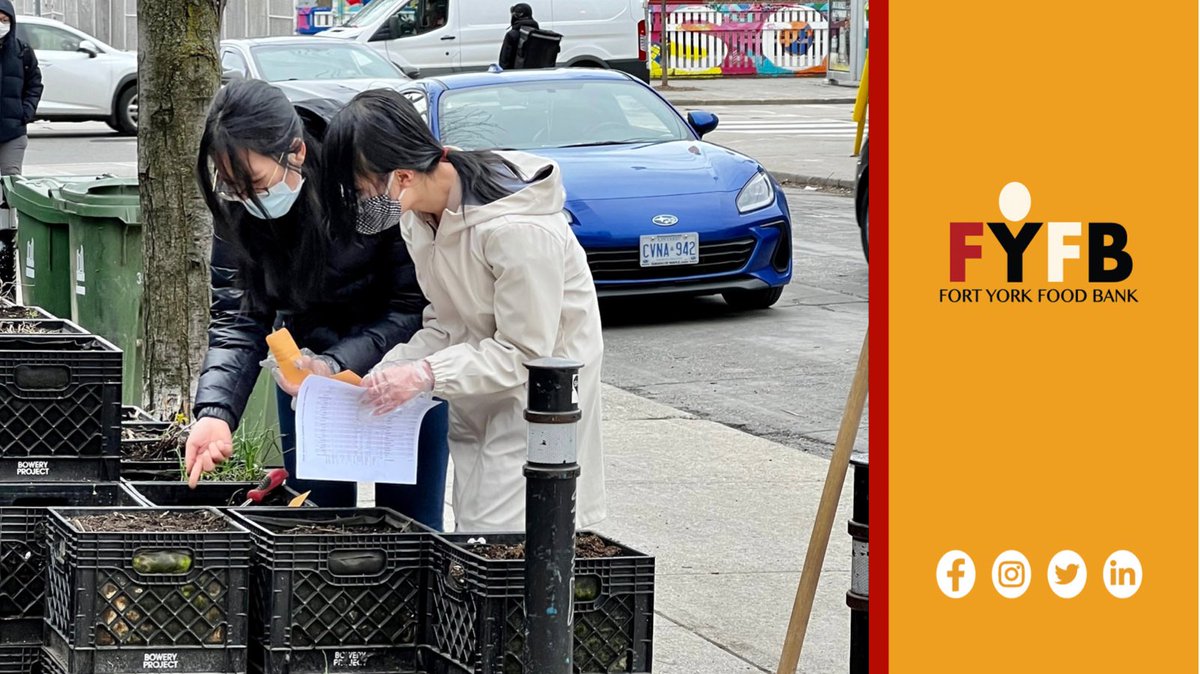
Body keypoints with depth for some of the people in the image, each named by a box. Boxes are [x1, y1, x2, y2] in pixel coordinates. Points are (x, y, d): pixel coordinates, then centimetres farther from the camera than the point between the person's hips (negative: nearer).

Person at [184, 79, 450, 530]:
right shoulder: (238, 206, -16)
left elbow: (415, 306, -22)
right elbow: (238, 316, -14)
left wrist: (336, 367, -33)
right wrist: (215, 410, -29)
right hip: (308, 358, 3)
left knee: (410, 524, 0)